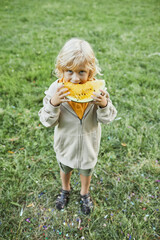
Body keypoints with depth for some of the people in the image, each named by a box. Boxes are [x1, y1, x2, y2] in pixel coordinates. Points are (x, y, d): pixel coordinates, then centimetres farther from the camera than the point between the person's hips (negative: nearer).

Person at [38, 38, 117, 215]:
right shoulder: (56, 89, -24)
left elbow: (107, 119, -14)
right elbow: (47, 122, -19)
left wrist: (104, 105, -35)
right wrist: (53, 103, -38)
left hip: (88, 142, 0)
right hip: (66, 142, 0)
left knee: (86, 169, 26)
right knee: (64, 167, 28)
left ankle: (84, 193, 59)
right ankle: (65, 189, 62)